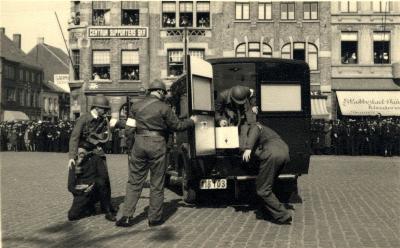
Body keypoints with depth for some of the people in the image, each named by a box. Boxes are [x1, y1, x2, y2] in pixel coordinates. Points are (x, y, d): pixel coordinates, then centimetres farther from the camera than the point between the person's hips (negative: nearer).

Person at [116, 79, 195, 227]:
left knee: (134, 181, 10)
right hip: (157, 145, -3)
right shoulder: (164, 108, -5)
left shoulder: (137, 106, 6)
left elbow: (129, 129, 5)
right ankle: (155, 218, 14)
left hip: (139, 144, 3)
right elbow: (177, 126, 2)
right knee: (157, 184, 7)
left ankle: (127, 216, 7)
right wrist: (191, 121, 17)